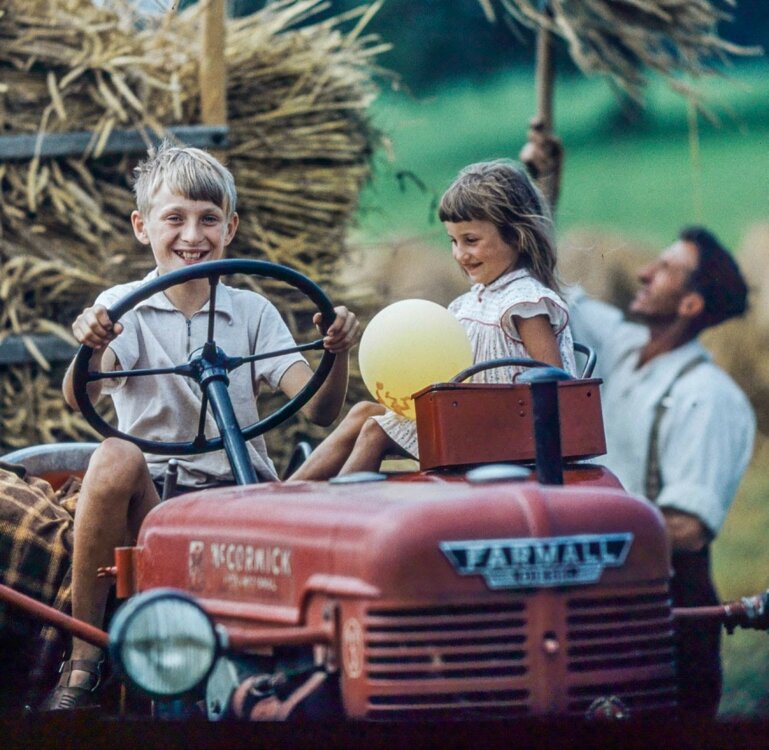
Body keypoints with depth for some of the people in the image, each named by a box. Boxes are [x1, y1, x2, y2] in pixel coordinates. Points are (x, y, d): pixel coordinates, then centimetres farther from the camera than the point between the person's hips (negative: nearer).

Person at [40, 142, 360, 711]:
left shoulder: (252, 312, 10)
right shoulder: (122, 307, 3)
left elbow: (318, 410, -1)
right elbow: (79, 398, -17)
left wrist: (337, 356, -22)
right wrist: (90, 347, -39)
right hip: (151, 499, -1)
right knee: (116, 456, -35)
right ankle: (83, 660, -23)